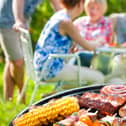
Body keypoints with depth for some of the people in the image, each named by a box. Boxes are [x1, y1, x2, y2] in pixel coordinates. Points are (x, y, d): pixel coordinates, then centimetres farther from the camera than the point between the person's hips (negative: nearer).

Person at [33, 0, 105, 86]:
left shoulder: (59, 16, 12)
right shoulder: (66, 22, -15)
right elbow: (88, 47, -10)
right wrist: (98, 44, 10)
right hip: (51, 68, -10)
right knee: (99, 78, -9)